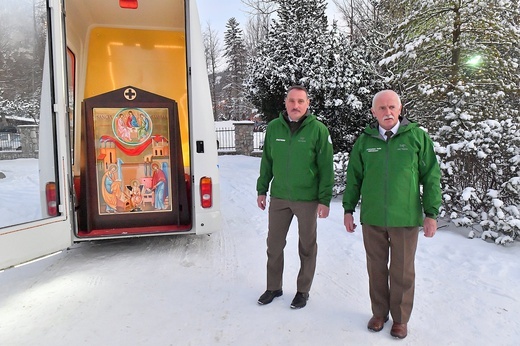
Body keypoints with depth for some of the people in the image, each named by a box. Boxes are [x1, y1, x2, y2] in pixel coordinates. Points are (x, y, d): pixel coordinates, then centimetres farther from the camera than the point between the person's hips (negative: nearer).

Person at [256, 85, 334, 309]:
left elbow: (326, 168, -7)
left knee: (307, 247, 12)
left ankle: (303, 291, 30)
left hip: (307, 199, -3)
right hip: (279, 197, 3)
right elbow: (267, 162, 9)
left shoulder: (318, 130, -9)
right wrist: (261, 190, 9)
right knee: (274, 244, 13)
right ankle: (273, 287, 33)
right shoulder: (273, 127, 1)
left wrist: (325, 200, -9)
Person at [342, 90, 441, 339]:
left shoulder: (417, 137, -2)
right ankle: (379, 313, 34)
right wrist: (348, 209, 8)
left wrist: (431, 213, -2)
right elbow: (353, 177, 9)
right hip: (372, 218, 2)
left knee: (403, 272, 11)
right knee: (376, 268, 14)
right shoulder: (364, 140, 4)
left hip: (405, 218, -2)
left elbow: (431, 176, 0)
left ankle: (400, 318, 31)